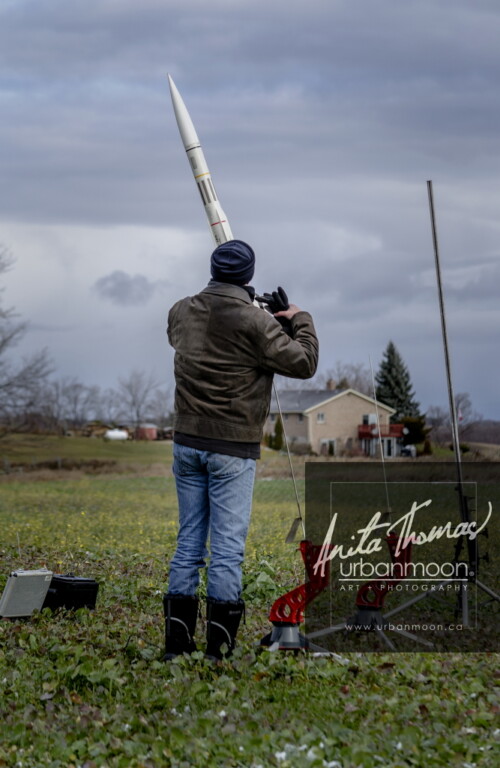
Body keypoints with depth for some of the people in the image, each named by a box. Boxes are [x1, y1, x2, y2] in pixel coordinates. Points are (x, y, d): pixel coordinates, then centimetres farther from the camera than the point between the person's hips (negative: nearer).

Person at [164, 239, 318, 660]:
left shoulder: (182, 312, 4)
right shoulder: (255, 322, -14)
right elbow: (303, 363, -9)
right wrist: (301, 321, 9)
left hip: (187, 443, 5)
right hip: (232, 449, -5)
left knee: (189, 540, 11)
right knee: (227, 545, -2)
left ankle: (177, 642, 11)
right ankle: (218, 647, -1)